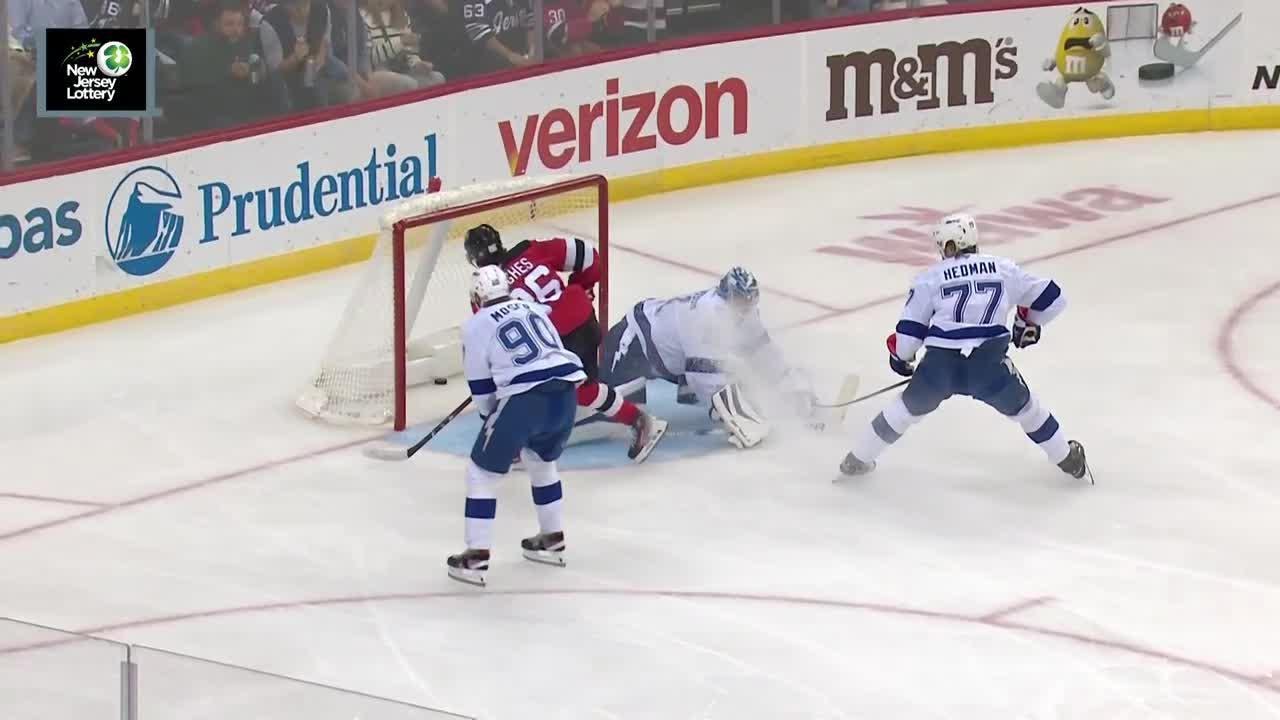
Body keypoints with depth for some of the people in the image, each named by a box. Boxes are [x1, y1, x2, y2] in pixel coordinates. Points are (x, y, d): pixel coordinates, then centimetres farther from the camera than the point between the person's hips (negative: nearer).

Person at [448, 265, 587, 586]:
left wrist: (491, 417, 24)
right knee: (541, 459, 32)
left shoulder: (476, 326, 7)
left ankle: (476, 555, 2)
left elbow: (481, 387, 8)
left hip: (524, 401, -6)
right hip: (565, 392, 6)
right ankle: (552, 539, 36)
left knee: (482, 471, 8)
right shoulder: (533, 310, 24)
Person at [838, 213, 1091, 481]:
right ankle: (1067, 458, 35)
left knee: (909, 406, 25)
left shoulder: (930, 278, 13)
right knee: (1023, 406, 25)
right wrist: (1028, 323, 41)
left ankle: (858, 459, 34)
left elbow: (910, 330, 11)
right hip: (988, 365, 0)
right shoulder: (1004, 269, 16)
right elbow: (1051, 299, 22)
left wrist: (900, 357, 32)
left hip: (940, 364, 0)